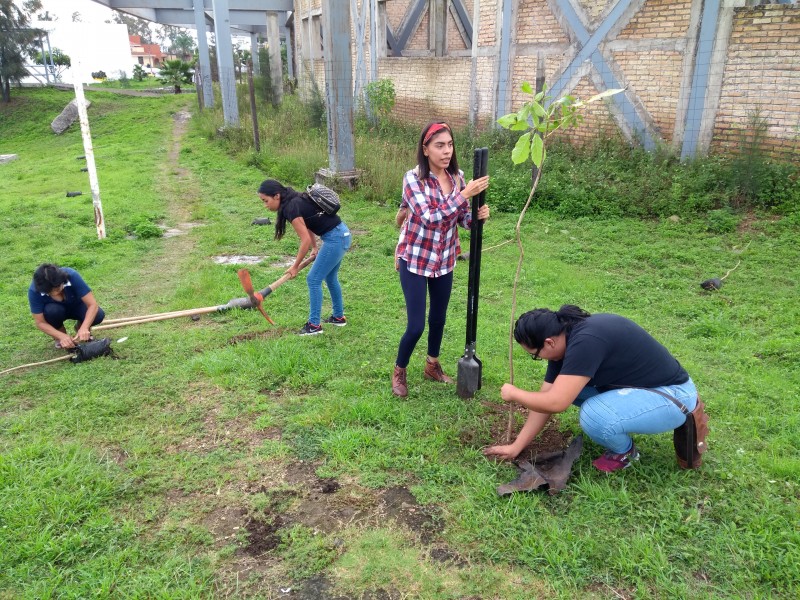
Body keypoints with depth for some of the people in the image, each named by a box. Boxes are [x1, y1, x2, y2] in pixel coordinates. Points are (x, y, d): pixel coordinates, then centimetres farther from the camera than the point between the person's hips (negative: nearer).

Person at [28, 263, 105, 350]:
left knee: (98, 315, -30)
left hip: (76, 306, 0)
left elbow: (92, 304, -34)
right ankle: (59, 337, -4)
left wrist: (84, 328, -47)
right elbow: (40, 322, -23)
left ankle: (80, 327, 4)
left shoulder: (72, 276, -35)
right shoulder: (34, 291, -31)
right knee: (52, 310, -35)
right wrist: (62, 336, -38)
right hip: (54, 310, 0)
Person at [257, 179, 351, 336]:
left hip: (335, 239, -10)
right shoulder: (295, 201, 8)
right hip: (342, 234, 10)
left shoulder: (291, 208, -19)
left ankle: (314, 325, 6)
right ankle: (339, 317, 34)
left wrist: (295, 266, -8)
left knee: (314, 280, -2)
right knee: (330, 277, 22)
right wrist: (315, 247, 8)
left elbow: (305, 240, -18)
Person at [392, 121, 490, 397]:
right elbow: (430, 217, -29)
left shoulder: (457, 176, -2)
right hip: (415, 260, -5)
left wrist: (479, 215, -20)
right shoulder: (413, 178, -19)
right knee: (416, 325, -4)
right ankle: (399, 372, 22)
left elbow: (464, 219, 2)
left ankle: (432, 366, 41)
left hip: (444, 260, 5)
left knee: (439, 318, 18)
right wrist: (465, 194, -34)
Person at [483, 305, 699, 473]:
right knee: (564, 385, 1)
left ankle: (624, 452, 2)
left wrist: (514, 394, -14)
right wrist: (516, 447, 4)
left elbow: (554, 403, -32)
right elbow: (545, 397, 3)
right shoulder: (563, 341, -2)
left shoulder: (585, 341, -30)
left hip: (673, 395, -9)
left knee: (593, 417, -30)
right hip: (636, 385, 9)